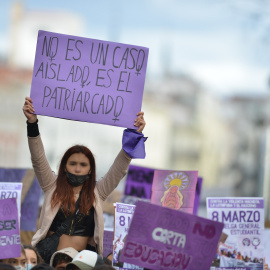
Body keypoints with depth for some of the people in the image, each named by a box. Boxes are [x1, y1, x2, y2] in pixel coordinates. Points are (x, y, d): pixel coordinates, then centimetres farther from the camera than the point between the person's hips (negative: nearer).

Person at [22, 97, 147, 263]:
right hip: (49, 254, 0)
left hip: (84, 256, 0)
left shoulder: (97, 192, 13)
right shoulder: (53, 186, 12)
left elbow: (119, 169, 5)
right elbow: (38, 160, 2)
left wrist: (134, 134, -6)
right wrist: (32, 124, -10)